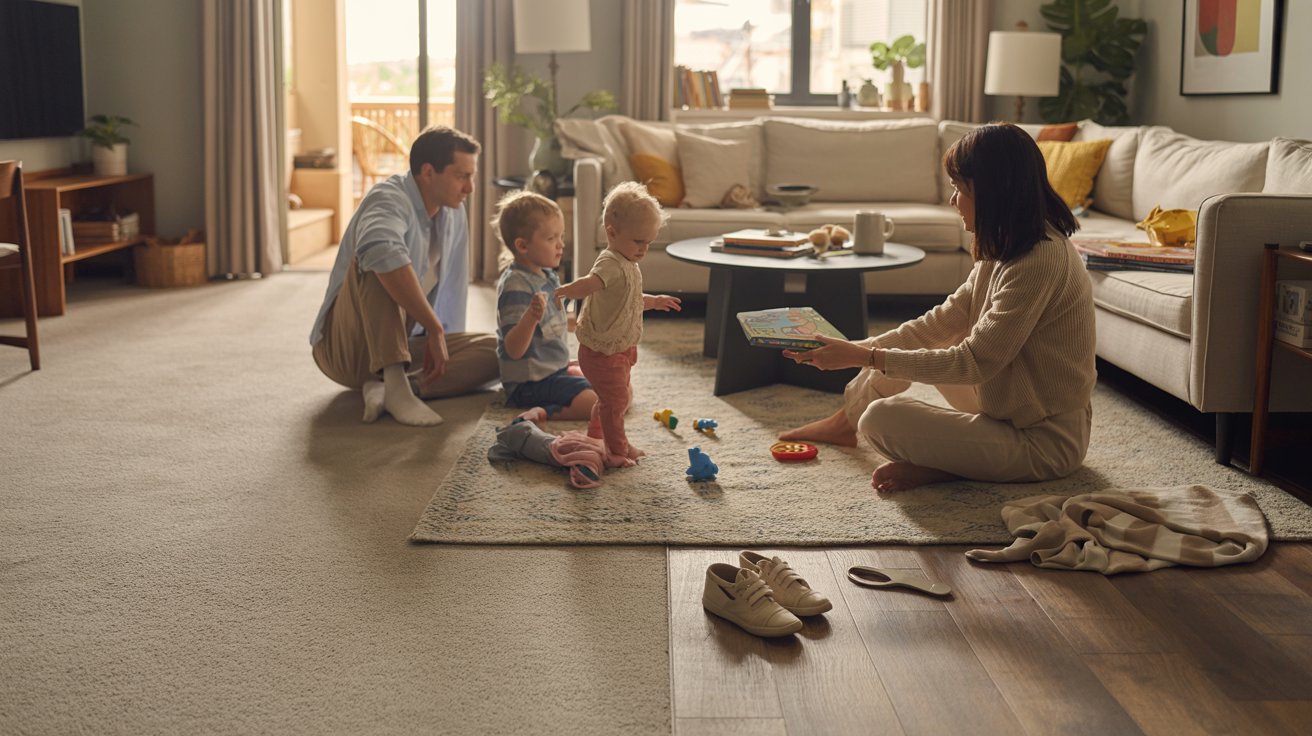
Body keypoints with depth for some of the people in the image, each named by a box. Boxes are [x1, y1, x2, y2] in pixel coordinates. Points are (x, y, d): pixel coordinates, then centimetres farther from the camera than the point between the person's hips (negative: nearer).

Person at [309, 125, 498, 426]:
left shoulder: (454, 214, 6)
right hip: (345, 350, -7)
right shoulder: (390, 198, -19)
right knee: (378, 264, -32)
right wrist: (435, 329, -40)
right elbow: (380, 250, -43)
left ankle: (385, 389, -24)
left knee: (494, 351, -10)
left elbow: (453, 286, 15)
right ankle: (396, 386, -40)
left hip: (403, 345, 8)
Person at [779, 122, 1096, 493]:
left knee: (881, 418, -19)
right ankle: (846, 420, 29)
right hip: (1010, 411, 10)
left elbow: (974, 363, -25)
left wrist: (865, 357, -22)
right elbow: (942, 323, 6)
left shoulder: (1040, 261, -26)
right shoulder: (1007, 249, 4)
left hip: (1044, 443, -10)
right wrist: (855, 349, -3)